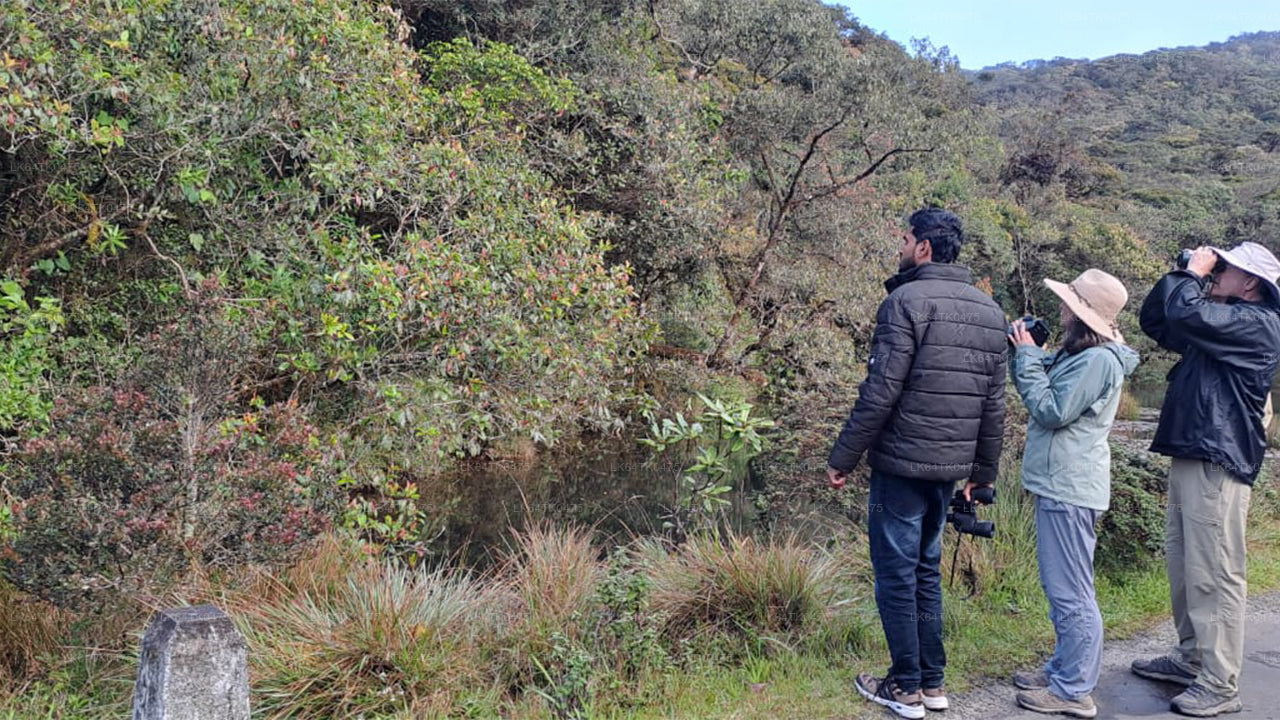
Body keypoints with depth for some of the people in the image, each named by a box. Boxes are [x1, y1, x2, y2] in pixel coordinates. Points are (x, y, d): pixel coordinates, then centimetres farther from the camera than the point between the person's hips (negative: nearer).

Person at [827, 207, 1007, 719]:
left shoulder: (906, 301, -13)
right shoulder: (990, 311, 10)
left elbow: (880, 393, -18)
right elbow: (993, 403, 11)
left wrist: (843, 458, -11)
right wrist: (982, 470, 19)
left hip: (902, 463, -7)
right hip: (950, 468, 7)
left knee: (896, 574, 4)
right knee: (926, 570, 18)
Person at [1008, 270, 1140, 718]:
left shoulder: (1099, 360, -19)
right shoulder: (1078, 354, 12)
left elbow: (1050, 409, -20)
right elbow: (1049, 390, 15)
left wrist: (1026, 355, -13)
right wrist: (1026, 351, 4)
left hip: (1069, 490, -11)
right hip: (1060, 484, 11)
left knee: (1070, 592, -2)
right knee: (1063, 588, 19)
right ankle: (1063, 670, 31)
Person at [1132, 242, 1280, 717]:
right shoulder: (1224, 321, 20)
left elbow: (1188, 314, -24)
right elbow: (1153, 320, 24)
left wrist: (1193, 274, -6)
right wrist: (1184, 273, 13)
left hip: (1218, 464, -10)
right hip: (1188, 458, 10)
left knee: (1214, 575, -8)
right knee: (1183, 567, 15)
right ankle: (1191, 659, 26)